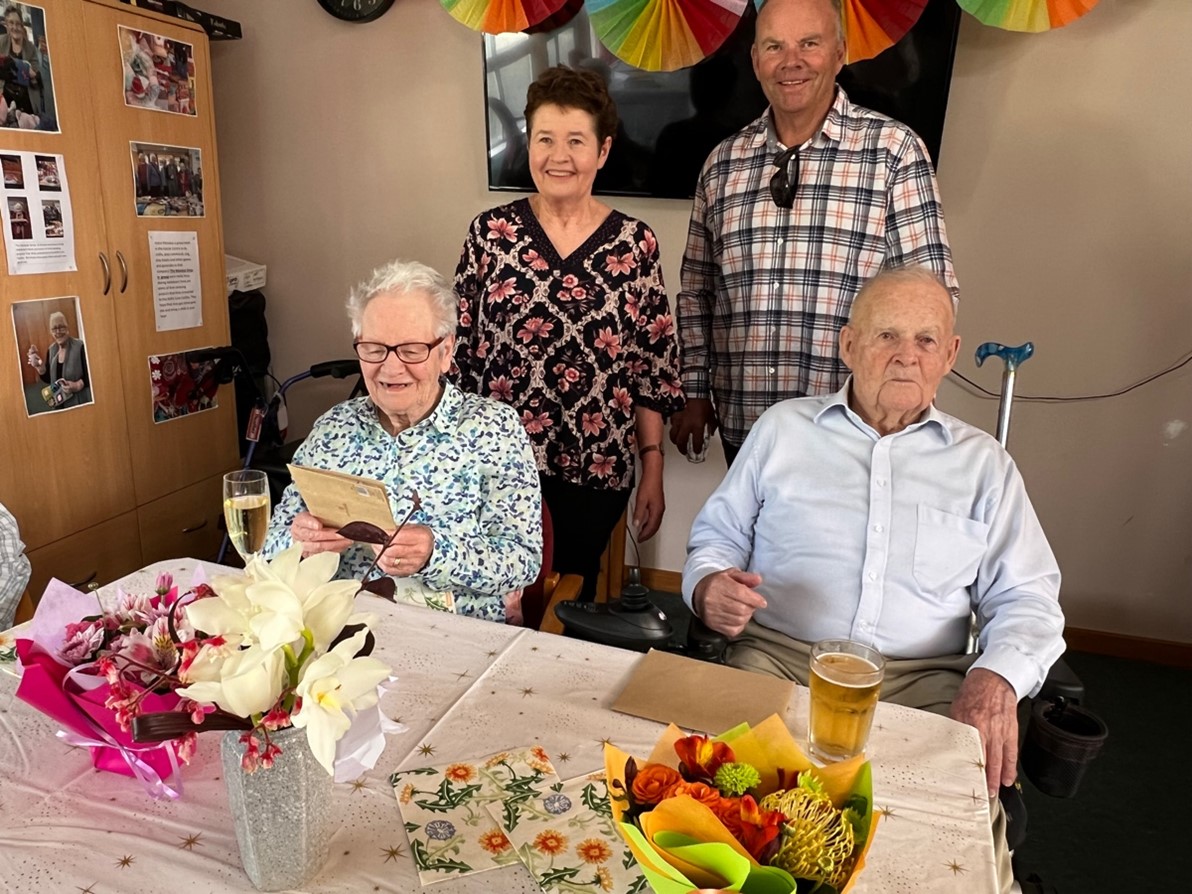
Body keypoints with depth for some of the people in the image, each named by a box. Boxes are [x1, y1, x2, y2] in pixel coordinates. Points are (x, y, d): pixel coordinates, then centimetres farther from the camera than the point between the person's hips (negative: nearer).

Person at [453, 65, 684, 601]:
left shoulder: (635, 243, -1)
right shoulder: (490, 232, -1)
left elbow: (655, 368, 0)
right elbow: (459, 349, 3)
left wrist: (653, 471, -1)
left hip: (595, 468, 1)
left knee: (573, 597, 13)